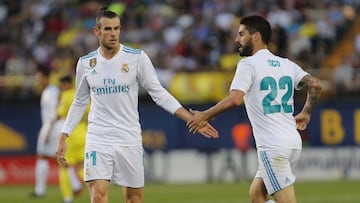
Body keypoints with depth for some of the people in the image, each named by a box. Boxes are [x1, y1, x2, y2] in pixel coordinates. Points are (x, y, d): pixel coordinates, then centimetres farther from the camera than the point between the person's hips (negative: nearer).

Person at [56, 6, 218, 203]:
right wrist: (63, 137, 12)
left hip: (129, 140, 0)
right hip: (97, 140, 0)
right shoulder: (86, 63, 3)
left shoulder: (137, 58, -3)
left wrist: (192, 119, -10)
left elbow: (159, 93, -1)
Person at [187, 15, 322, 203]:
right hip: (293, 143, 8)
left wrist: (205, 116, -8)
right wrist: (306, 113, 23)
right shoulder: (287, 64, 14)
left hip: (273, 147, -8)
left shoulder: (248, 64, -7)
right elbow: (315, 85, 7)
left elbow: (235, 99, -19)